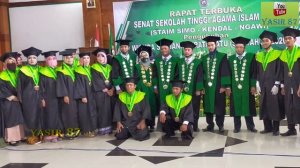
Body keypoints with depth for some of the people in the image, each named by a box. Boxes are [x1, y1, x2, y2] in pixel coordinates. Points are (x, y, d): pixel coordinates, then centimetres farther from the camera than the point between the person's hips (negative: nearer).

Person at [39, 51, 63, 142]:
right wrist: (42, 98, -13)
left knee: (57, 115, 7)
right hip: (48, 98, -5)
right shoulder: (43, 72, -4)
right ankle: (48, 134, 2)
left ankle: (56, 133, 15)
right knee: (49, 115, -4)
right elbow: (41, 86, -7)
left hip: (57, 98, 5)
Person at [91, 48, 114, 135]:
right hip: (99, 92, -4)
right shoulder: (94, 68, 1)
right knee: (101, 110, -6)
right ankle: (102, 128, -3)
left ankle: (109, 127, 8)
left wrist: (112, 89, -9)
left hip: (110, 91, 4)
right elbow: (96, 81, -7)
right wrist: (105, 89, -12)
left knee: (109, 109, 2)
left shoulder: (109, 67, 15)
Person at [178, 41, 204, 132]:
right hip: (182, 90, 2)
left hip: (194, 90, -2)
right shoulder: (180, 62, 9)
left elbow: (200, 77, -5)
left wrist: (198, 89, -10)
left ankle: (195, 126, 17)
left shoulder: (197, 62, -1)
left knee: (194, 109, 7)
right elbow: (177, 75, 9)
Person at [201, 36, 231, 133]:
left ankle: (220, 125, 15)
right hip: (207, 87, 4)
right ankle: (210, 125, 17)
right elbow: (202, 74, 10)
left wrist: (224, 86, -13)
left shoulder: (222, 57, -1)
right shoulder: (204, 58, 11)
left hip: (218, 87, -4)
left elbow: (225, 72, -7)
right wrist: (202, 87, 3)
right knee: (208, 107, 7)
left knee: (219, 107, 3)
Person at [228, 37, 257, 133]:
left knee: (248, 106, 5)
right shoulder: (231, 58, 9)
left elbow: (254, 72, -3)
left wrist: (253, 85, -8)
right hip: (234, 87, 2)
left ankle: (250, 126, 16)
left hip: (247, 87, -2)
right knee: (236, 107, 5)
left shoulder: (251, 57, 0)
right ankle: (237, 126, 14)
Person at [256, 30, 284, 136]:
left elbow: (280, 70, -7)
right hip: (262, 86, 5)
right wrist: (257, 84, 4)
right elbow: (257, 71, 12)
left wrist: (276, 85, -14)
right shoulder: (259, 55, 12)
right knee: (264, 106, 5)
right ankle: (268, 127, 13)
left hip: (273, 85, -4)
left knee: (275, 106, -2)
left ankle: (276, 129, 5)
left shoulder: (277, 54, -2)